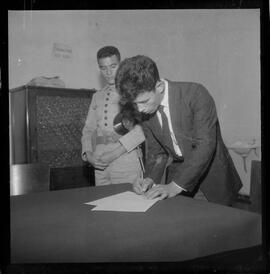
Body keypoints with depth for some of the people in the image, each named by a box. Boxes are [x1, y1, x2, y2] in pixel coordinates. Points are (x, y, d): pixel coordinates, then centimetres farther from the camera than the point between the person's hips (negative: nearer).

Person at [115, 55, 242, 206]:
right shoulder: (145, 111, -5)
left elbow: (205, 145, -28)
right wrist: (150, 179, -15)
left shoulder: (195, 94, -23)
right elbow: (156, 152, 4)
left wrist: (175, 186, -31)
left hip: (211, 181, -4)